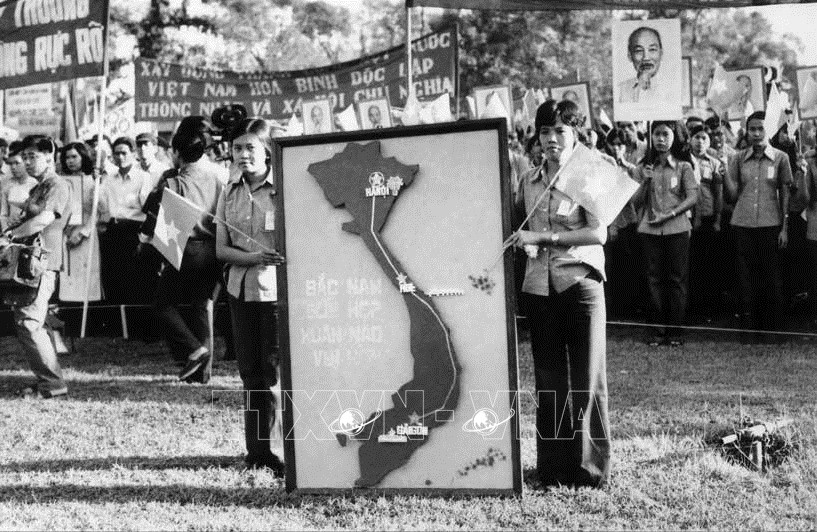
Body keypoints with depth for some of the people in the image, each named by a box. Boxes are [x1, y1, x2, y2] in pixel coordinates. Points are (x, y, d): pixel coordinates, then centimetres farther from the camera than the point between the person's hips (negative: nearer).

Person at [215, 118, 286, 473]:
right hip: (241, 289, 5)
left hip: (278, 288, -5)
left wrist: (281, 257, -23)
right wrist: (254, 257, -13)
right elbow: (221, 249, 4)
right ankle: (257, 450, 20)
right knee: (250, 372, 10)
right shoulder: (230, 194, 9)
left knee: (276, 371, -8)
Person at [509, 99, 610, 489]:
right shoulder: (529, 180, 11)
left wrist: (542, 237, -17)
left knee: (587, 380, -1)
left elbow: (598, 233, -13)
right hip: (539, 286, 4)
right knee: (548, 380, 6)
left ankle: (590, 467, 6)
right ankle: (553, 467, 13)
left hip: (581, 282, -4)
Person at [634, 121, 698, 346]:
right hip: (650, 230, 2)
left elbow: (692, 197, -4)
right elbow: (636, 200, 5)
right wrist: (645, 180, -11)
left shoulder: (683, 167, 4)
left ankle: (675, 330, 4)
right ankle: (658, 330, 6)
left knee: (677, 279, 0)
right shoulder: (644, 167, 8)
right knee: (654, 279, 2)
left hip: (677, 228, -1)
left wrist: (669, 214, -13)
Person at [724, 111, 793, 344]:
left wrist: (785, 228, -1)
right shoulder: (739, 159, 7)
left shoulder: (780, 158, 2)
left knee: (771, 278, 1)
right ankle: (748, 330, 9)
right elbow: (733, 195, 6)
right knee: (746, 278, 3)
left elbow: (785, 195, 4)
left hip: (770, 225, -2)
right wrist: (724, 173, -8)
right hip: (743, 225, 2)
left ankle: (771, 331, 10)